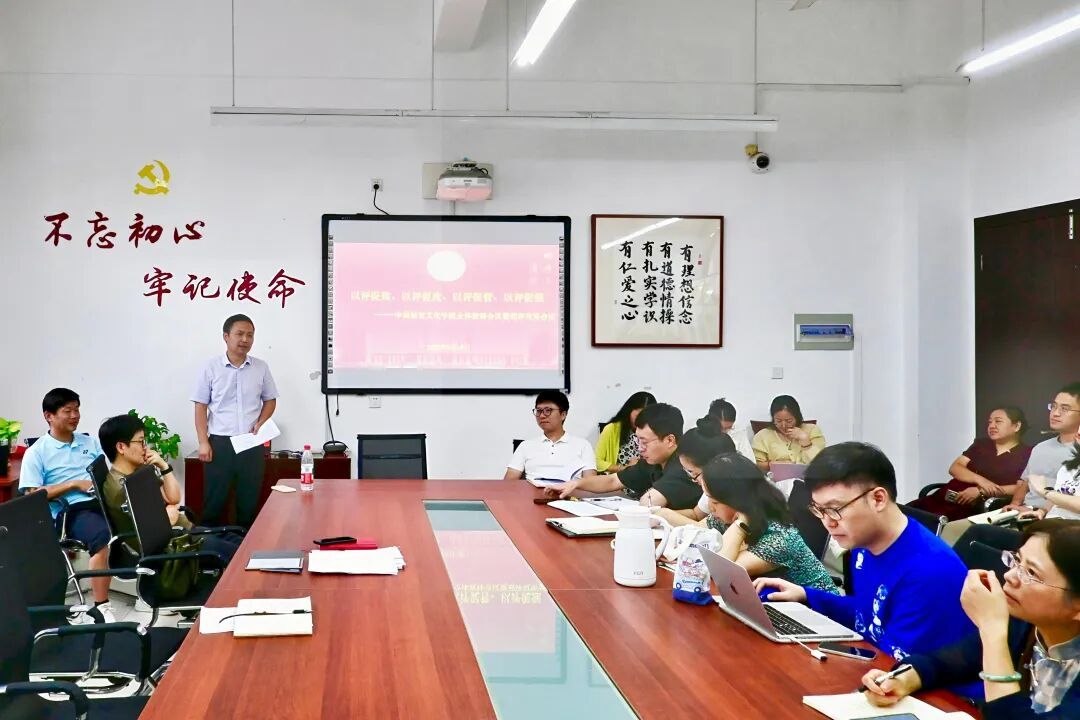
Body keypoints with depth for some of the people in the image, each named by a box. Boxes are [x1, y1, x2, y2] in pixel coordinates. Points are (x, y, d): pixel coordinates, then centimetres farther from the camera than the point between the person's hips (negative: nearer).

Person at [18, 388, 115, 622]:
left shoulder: (90, 443, 21)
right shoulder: (37, 452, 6)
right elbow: (32, 496, -1)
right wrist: (74, 484, -8)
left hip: (101, 502, 5)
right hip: (70, 512, -5)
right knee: (103, 536, -38)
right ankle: (102, 608, -35)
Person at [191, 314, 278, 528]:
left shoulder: (261, 368, 4)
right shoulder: (211, 368, -2)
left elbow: (270, 400, 15)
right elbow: (201, 407, 0)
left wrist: (260, 423, -4)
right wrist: (203, 442, -6)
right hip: (220, 442, -2)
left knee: (249, 499, 7)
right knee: (214, 499, 2)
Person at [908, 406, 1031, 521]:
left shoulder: (1026, 454, 6)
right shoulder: (981, 444, 22)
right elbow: (954, 468, 11)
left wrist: (981, 491, -14)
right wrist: (980, 480, -9)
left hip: (973, 508, -6)